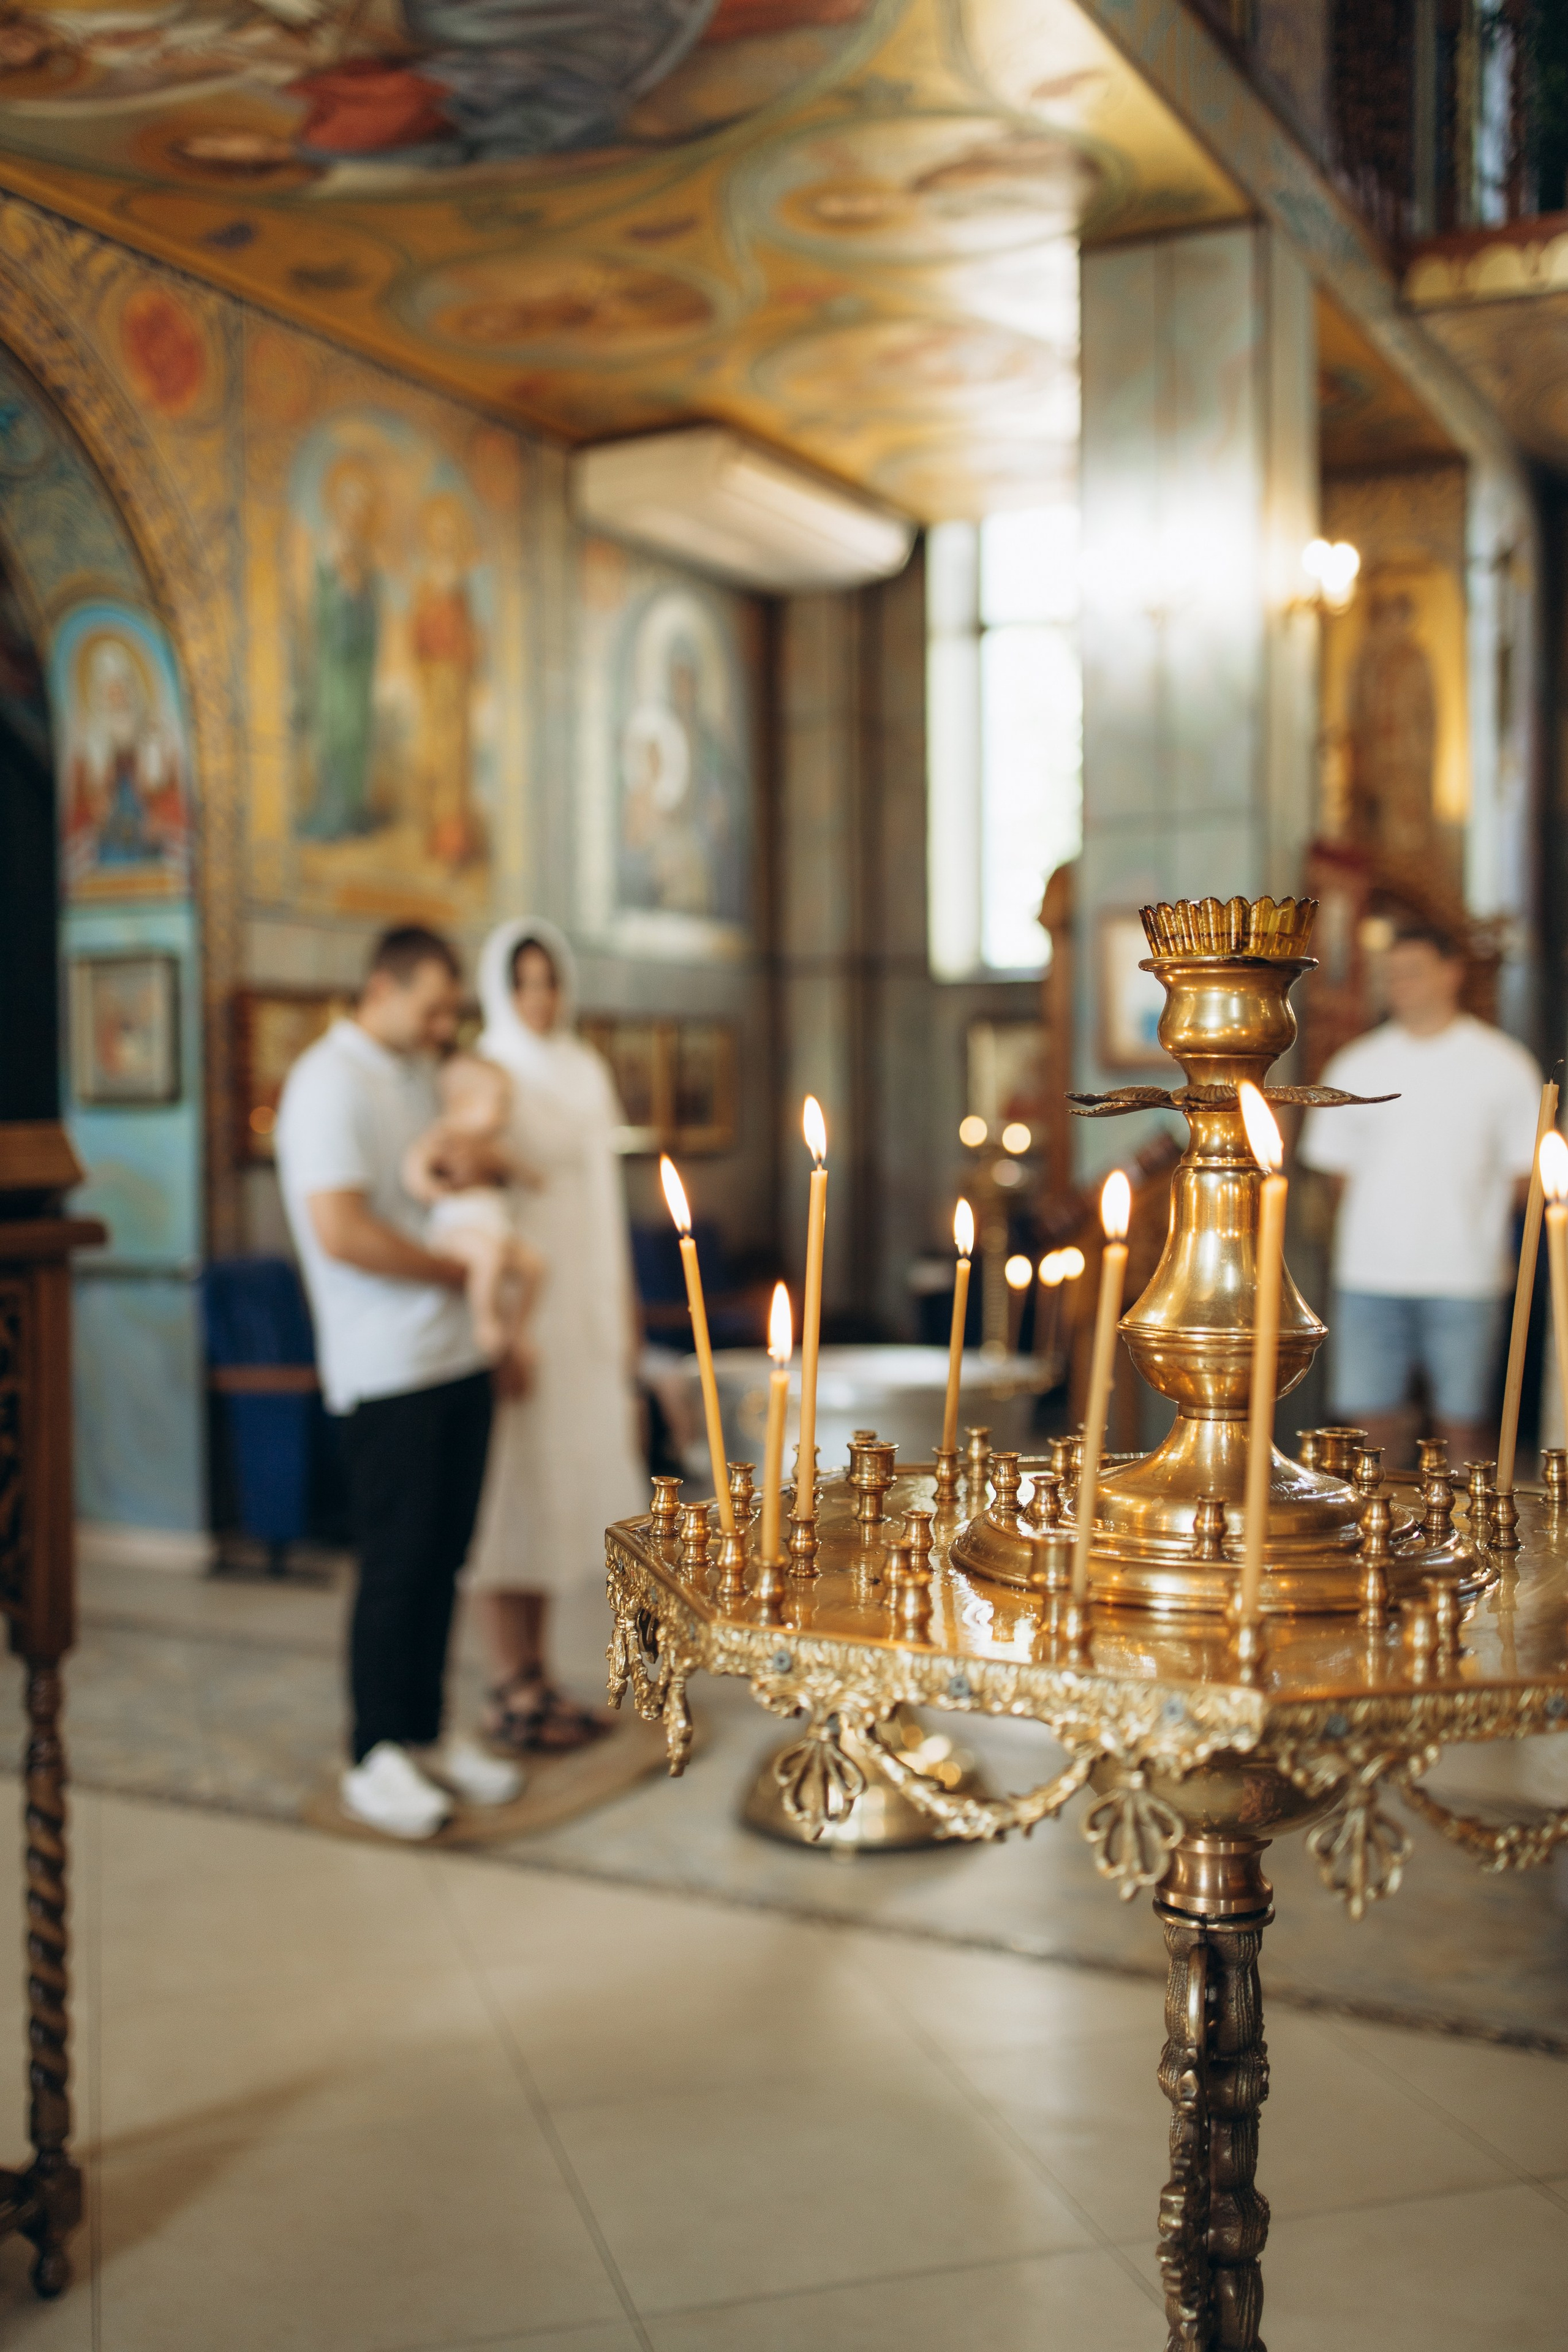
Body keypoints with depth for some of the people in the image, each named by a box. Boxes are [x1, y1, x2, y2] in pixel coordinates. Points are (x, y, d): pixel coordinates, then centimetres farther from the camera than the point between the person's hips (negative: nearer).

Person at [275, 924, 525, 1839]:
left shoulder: (421, 1076, 16)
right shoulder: (331, 1083, -13)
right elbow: (341, 1232, -21)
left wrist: (473, 1161, 4)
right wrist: (453, 1269, -11)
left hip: (460, 1354, 8)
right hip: (391, 1370, -8)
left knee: (443, 1557, 12)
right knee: (397, 1565, -2)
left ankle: (426, 1732, 23)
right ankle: (377, 1760, 9)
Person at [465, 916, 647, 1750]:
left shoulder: (586, 1073, 12)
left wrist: (622, 1308, 16)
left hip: (583, 1310, 7)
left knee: (558, 1488, 11)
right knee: (510, 1489, -2)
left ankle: (536, 1677, 20)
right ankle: (513, 1693, 7)